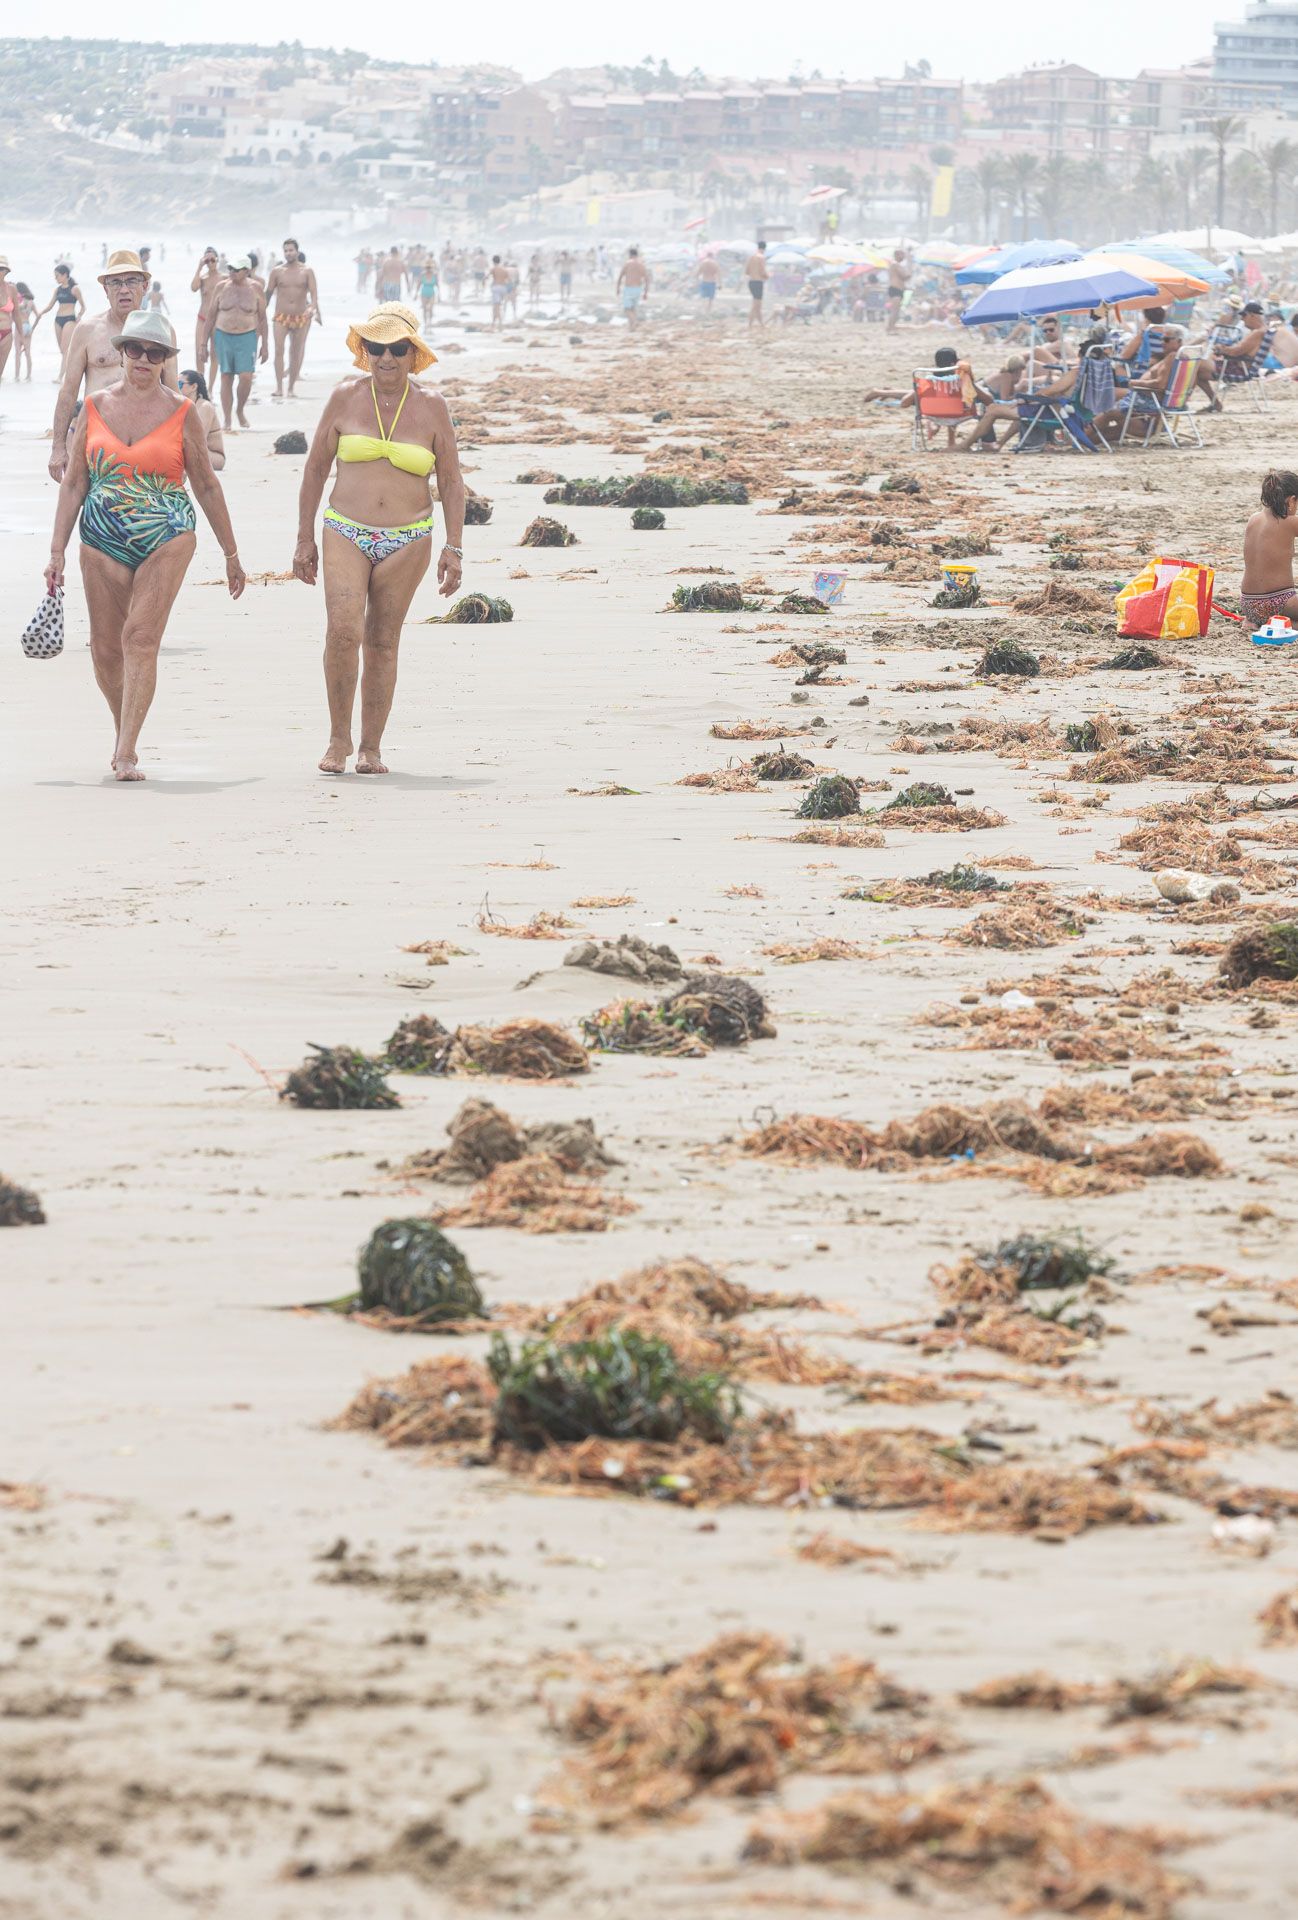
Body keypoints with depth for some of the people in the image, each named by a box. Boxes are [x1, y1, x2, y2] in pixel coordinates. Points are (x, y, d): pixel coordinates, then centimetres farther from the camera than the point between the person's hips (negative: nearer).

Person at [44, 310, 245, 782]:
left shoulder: (181, 414, 2)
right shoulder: (95, 407, 7)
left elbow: (206, 486, 8)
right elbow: (74, 482, 9)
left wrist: (231, 553, 11)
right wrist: (57, 551, 5)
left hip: (165, 537, -3)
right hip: (102, 542, 3)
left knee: (141, 637, -15)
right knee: (106, 648, 5)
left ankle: (126, 754, -18)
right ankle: (123, 733, 28)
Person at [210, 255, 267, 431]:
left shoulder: (255, 288, 0)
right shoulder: (222, 287, 3)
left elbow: (262, 318, 5)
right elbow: (212, 314, 9)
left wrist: (264, 344, 3)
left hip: (247, 337, -1)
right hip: (223, 336, 1)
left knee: (246, 376, -14)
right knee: (226, 377, 0)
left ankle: (241, 409, 13)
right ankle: (227, 421, 6)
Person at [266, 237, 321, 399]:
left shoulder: (307, 271, 3)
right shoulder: (277, 271, 5)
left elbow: (313, 293, -7)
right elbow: (268, 293, 10)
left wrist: (314, 308, -25)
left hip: (301, 317, 1)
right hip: (281, 317, -1)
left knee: (296, 353, 6)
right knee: (279, 350, -18)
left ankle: (291, 387, 16)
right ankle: (279, 387, -22)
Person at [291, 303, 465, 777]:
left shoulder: (431, 408, 4)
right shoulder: (345, 399, 3)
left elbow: (451, 483, 8)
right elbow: (314, 470, 9)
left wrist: (454, 547, 0)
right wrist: (305, 539, 6)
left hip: (407, 542, 1)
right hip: (346, 535, -1)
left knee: (382, 644, 4)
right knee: (343, 631, -18)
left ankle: (371, 747, 12)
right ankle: (339, 738, -5)